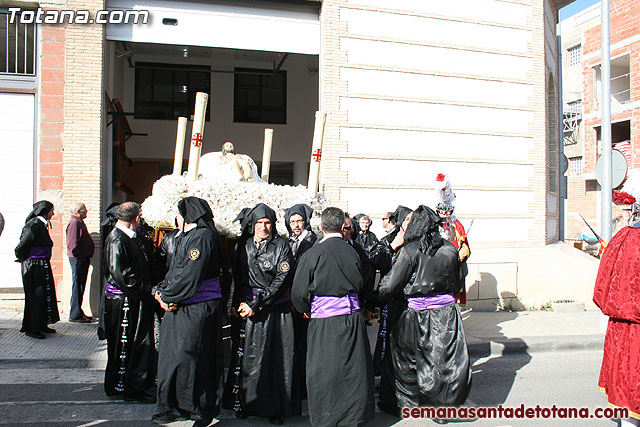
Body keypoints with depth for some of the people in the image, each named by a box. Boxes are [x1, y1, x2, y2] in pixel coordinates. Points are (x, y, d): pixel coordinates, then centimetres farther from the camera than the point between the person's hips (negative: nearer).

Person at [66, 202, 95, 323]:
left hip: (83, 259, 10)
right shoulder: (74, 223, -15)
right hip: (78, 259, -10)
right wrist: (80, 258, -20)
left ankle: (78, 312, 23)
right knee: (77, 286, -4)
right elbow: (73, 244, -22)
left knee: (80, 286, 15)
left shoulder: (79, 222, 18)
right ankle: (75, 315, 3)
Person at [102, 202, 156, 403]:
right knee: (124, 344, 2)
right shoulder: (117, 239, -17)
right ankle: (123, 387, 14)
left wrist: (147, 287, 10)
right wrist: (142, 288, -16)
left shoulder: (129, 237, 13)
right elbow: (119, 273, -23)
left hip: (135, 298, 10)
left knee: (140, 343, 16)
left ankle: (139, 385, 27)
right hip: (123, 301, -10)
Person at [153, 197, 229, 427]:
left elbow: (190, 276, -22)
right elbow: (174, 271, 18)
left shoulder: (202, 237, -16)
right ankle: (177, 407, 29)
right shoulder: (185, 237, 15)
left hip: (197, 310, -10)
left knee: (190, 358, -2)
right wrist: (161, 289, 2)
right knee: (173, 356, 15)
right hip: (179, 307, 10)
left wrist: (167, 296, -12)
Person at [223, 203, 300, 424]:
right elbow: (237, 278, 13)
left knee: (276, 358, 1)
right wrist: (240, 303, -3)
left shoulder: (282, 246, -2)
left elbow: (281, 281, -9)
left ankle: (275, 408, 13)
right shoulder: (243, 246, 8)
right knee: (247, 356, 3)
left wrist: (256, 305, -12)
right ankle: (245, 403, 19)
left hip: (276, 310, -2)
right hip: (248, 307, 3)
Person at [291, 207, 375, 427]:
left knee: (324, 375, 9)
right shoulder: (352, 252, -2)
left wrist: (307, 310, 11)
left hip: (325, 324, -4)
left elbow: (299, 293, -8)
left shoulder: (313, 254, -13)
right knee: (354, 370, 16)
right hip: (353, 319, 4)